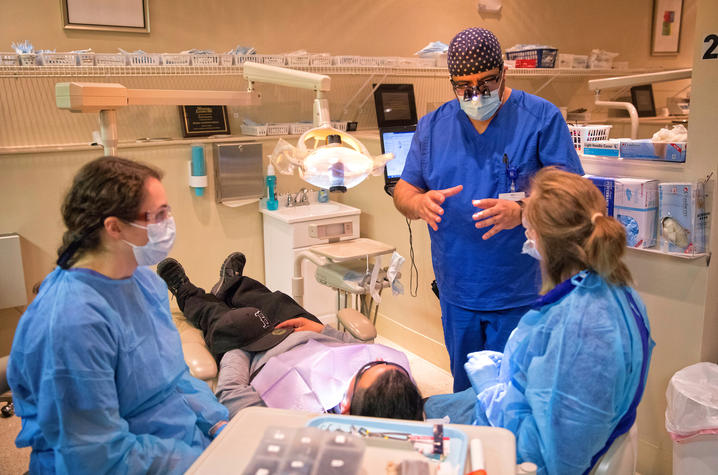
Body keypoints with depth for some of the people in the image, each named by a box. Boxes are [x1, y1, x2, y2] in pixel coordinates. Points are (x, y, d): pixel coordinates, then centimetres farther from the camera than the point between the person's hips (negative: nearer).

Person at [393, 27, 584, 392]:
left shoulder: (542, 118, -6)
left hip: (517, 294, -3)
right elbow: (403, 192, 7)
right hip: (456, 293, 4)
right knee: (465, 391, 19)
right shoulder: (433, 126, 5)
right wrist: (420, 202, -18)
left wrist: (522, 212, -28)